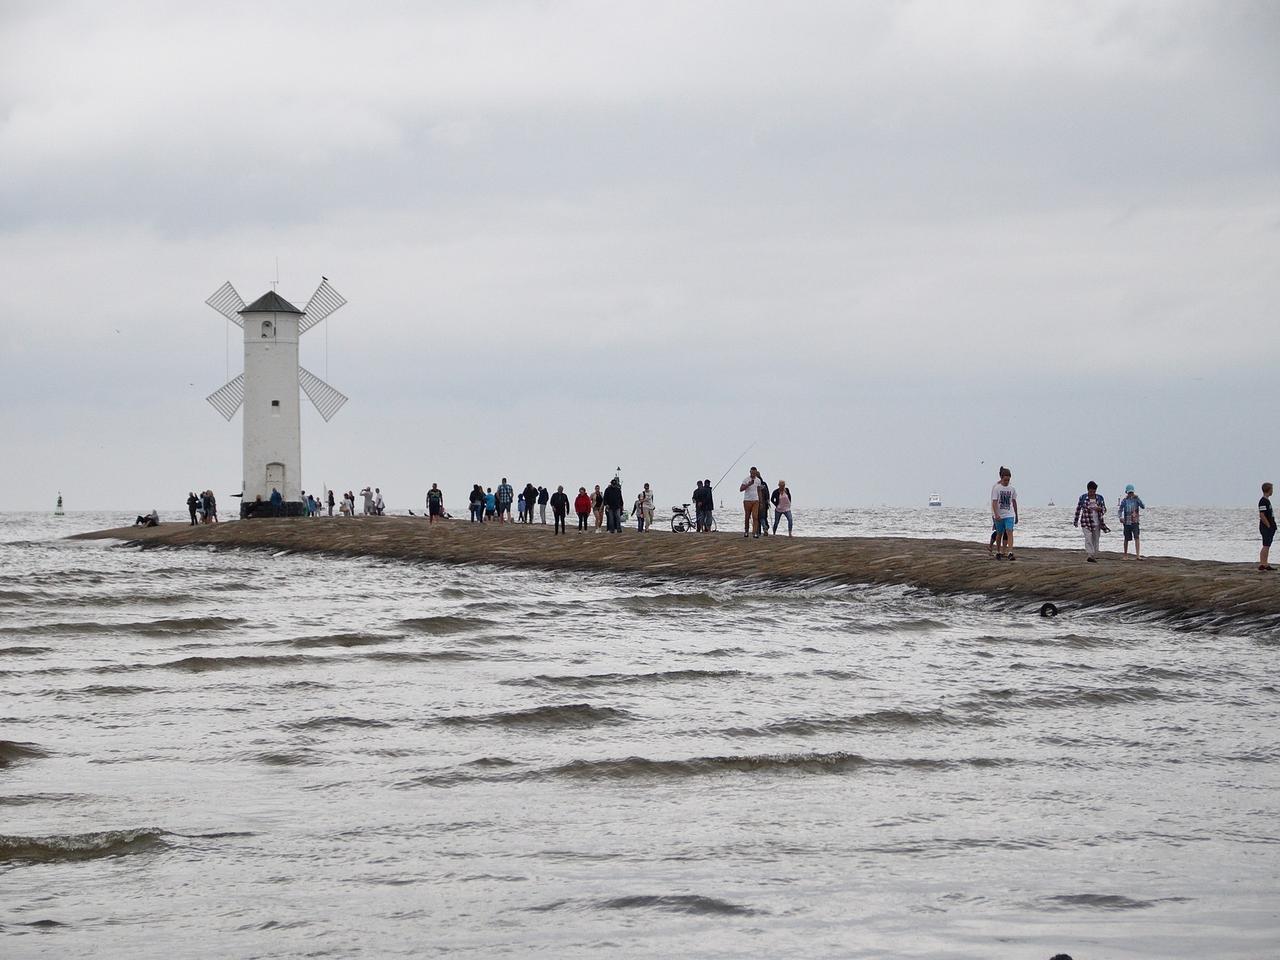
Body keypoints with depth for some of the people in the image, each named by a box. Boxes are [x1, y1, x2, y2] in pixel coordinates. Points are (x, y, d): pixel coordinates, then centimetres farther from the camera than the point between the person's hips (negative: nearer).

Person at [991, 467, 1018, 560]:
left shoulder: (1012, 488, 4)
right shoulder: (996, 488, -6)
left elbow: (1014, 502, 13)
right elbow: (994, 502, -12)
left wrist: (1016, 515, 18)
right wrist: (996, 515, -24)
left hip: (1009, 515, 1)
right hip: (999, 515, -1)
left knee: (1009, 533, -13)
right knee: (1000, 534, 10)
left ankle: (1010, 553, -20)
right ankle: (998, 552, 25)